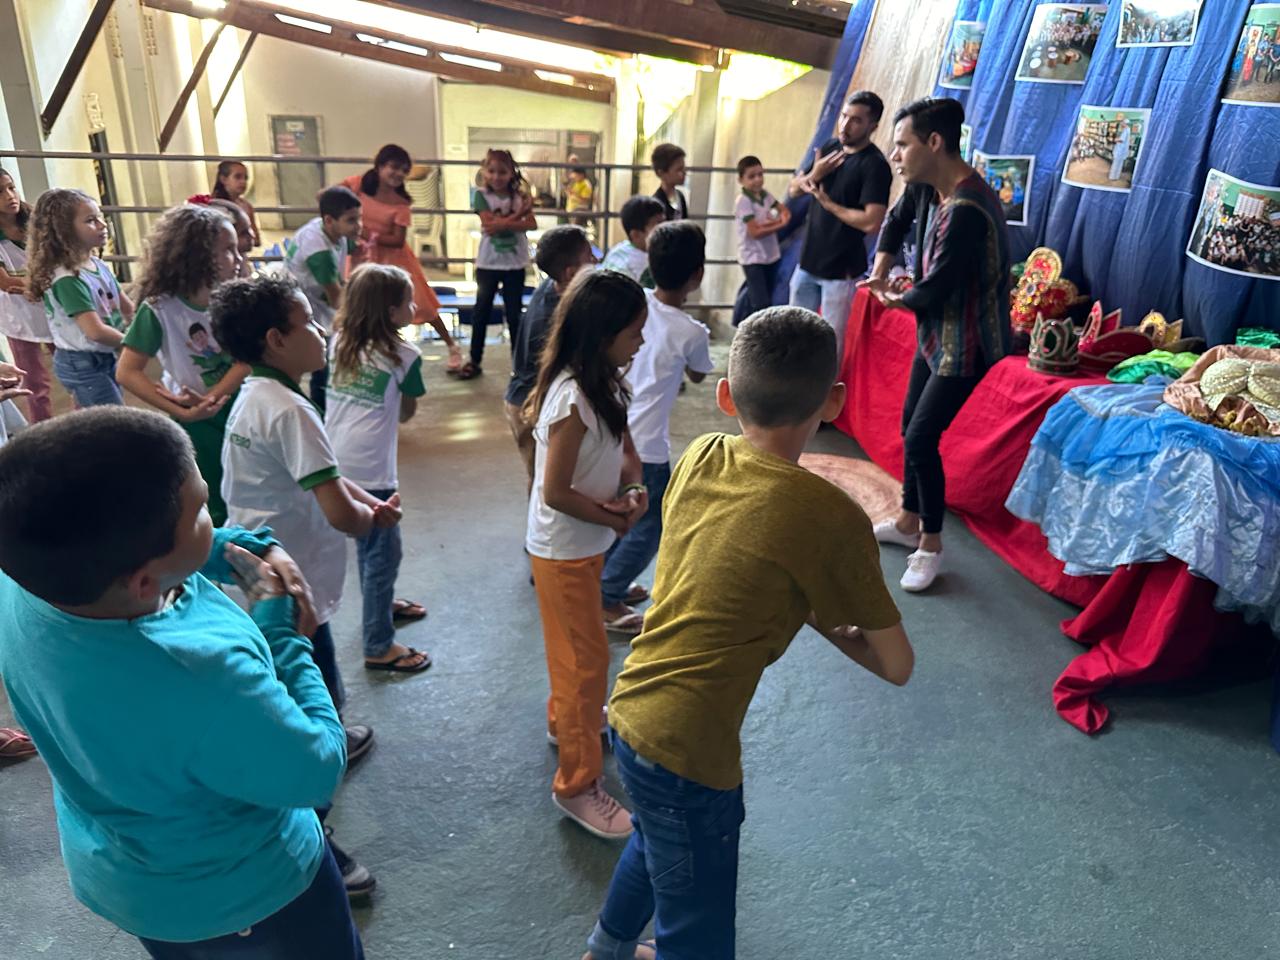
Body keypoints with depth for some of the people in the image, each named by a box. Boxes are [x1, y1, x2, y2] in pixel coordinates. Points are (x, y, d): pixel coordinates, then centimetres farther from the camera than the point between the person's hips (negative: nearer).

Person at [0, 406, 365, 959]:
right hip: (232, 895, -6)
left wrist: (257, 548, -15)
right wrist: (281, 633, -20)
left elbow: (138, 544, -1)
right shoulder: (203, 687, -45)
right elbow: (317, 773, -26)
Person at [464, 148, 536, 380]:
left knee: (515, 313, 7)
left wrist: (502, 223, -22)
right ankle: (474, 361, 19)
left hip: (515, 263, 1)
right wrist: (518, 214, -17)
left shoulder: (520, 196, 1)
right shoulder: (482, 195, -4)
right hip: (488, 263, -1)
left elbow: (531, 224, -12)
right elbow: (490, 222, -16)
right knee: (481, 311, 8)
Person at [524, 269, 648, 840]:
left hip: (585, 543, 9)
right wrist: (618, 518, -15)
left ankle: (565, 719, 50)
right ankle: (578, 785, 16)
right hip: (563, 550, -9)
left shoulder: (602, 384, -1)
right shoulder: (573, 399, -29)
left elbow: (625, 450, 8)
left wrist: (629, 488, -13)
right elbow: (555, 493, -27)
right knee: (588, 660, 1)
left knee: (573, 647, 27)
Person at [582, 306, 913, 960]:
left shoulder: (700, 457, -3)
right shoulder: (832, 518, -20)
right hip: (687, 754, -8)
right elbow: (897, 667, -9)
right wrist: (824, 621, 7)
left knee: (657, 839, 35)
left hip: (629, 714, 8)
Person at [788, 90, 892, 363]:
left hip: (841, 269, -7)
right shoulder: (829, 148, 6)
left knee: (831, 343, 1)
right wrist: (814, 175, -11)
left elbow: (872, 223, -26)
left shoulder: (875, 166, -16)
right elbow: (793, 190, 11)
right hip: (807, 261, 7)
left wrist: (827, 202, -16)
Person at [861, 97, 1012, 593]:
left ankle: (931, 543, 11)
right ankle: (908, 521, 33)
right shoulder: (926, 186, -2)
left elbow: (934, 290, -26)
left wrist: (896, 299, -5)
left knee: (921, 438, -8)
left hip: (965, 340, -9)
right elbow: (897, 220, 21)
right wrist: (881, 267, 7)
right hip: (934, 330, 9)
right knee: (911, 427, 15)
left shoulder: (966, 211, -30)